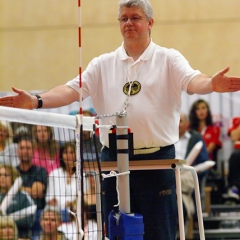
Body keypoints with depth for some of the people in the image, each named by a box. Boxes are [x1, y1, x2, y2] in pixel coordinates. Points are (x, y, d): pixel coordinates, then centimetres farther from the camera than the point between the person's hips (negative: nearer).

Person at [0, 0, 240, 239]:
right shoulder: (103, 64, 11)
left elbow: (192, 81, -14)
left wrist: (212, 84, -39)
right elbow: (72, 90, 1)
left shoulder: (168, 59, 3)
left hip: (156, 160, -3)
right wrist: (37, 101, -17)